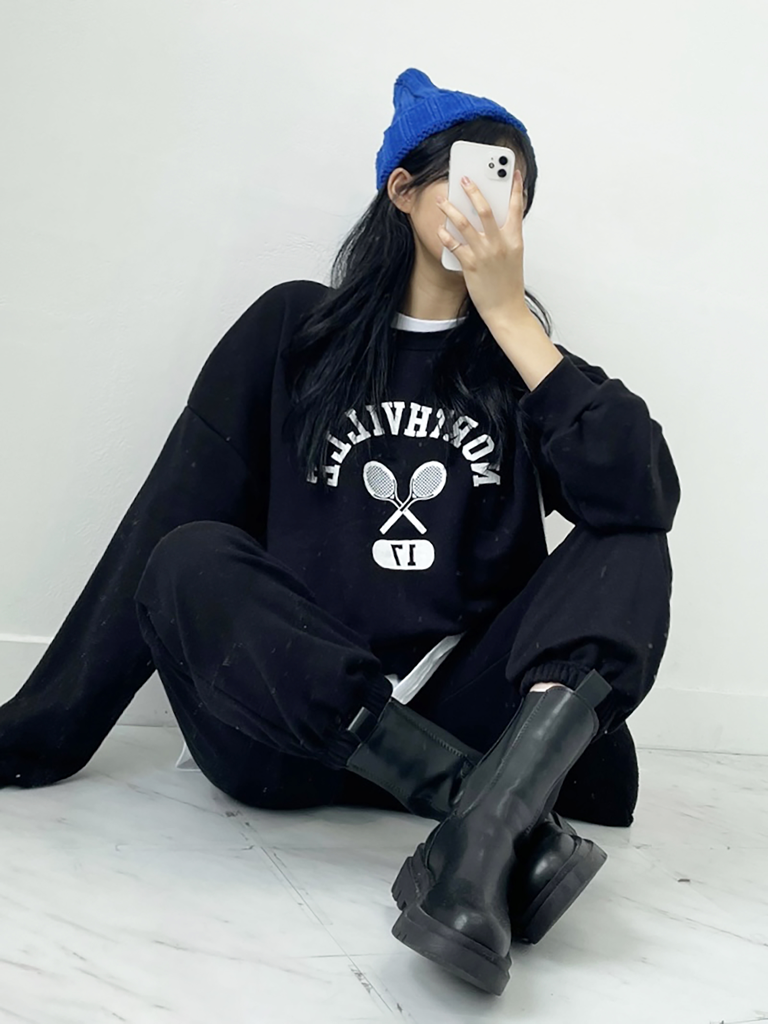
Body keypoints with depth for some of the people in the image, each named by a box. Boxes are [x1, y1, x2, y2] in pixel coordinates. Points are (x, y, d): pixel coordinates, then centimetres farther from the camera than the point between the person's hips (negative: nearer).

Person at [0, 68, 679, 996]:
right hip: (290, 730, -1)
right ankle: (515, 823, -34)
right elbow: (165, 524, 5)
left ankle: (483, 832, -42)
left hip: (465, 718, 2)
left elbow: (645, 502, -7)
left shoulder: (515, 357, 12)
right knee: (192, 563, -26)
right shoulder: (297, 329, 8)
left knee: (628, 554, -16)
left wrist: (508, 313, -8)